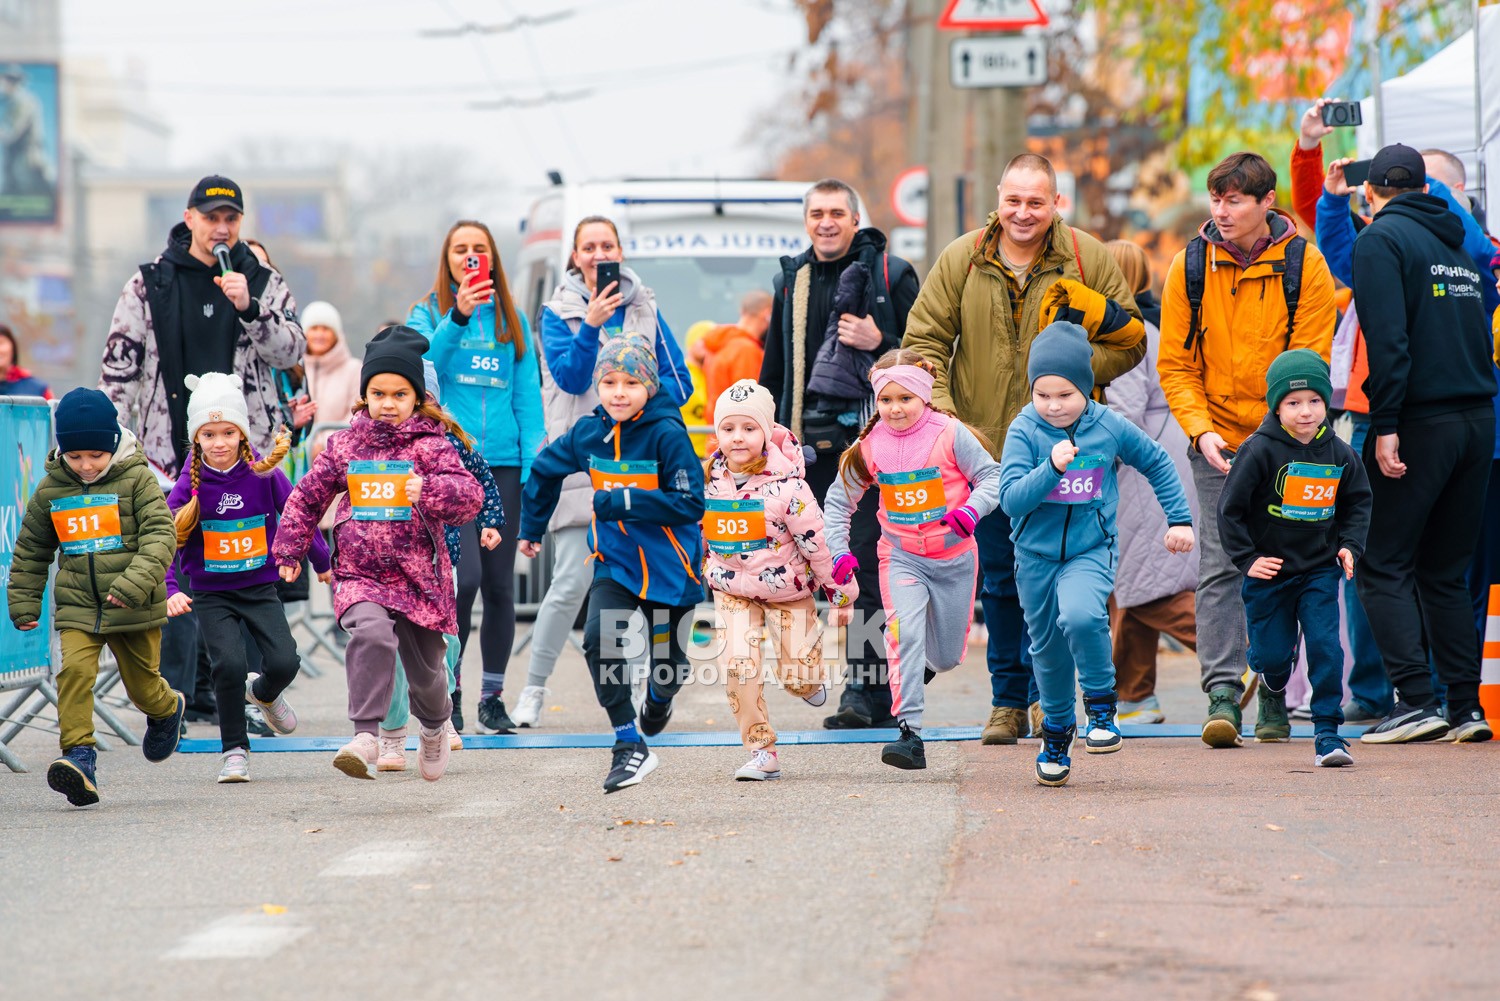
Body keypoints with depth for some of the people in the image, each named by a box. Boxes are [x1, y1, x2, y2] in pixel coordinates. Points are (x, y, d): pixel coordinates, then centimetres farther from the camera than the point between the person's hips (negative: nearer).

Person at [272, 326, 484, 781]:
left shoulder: (430, 445, -2)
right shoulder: (344, 445, 6)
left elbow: (470, 495, -14)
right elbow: (308, 496, 17)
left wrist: (431, 490, -32)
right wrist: (290, 551, 17)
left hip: (418, 575, 0)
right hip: (358, 574, 0)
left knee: (425, 668, 15)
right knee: (371, 633, -31)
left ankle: (435, 727, 49)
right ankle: (365, 736, -35)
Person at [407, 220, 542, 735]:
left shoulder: (511, 320, 14)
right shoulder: (429, 313, 6)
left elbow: (527, 396, 11)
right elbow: (423, 364, -13)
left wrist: (533, 465, 1)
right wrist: (458, 317, -26)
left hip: (503, 461, 3)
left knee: (499, 583, 4)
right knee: (465, 574, -15)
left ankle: (493, 697, 13)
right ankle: (447, 690, -1)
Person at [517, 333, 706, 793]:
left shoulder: (667, 435, -18)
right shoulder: (590, 433, -4)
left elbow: (690, 504, -23)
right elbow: (545, 469, 16)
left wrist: (623, 502, -28)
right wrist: (531, 528, 25)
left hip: (668, 564, -3)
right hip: (614, 561, 3)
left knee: (668, 659, 12)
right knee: (599, 638, -22)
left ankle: (657, 701, 52)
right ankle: (629, 747, -13)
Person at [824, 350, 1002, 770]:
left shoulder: (950, 434, -12)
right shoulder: (870, 445, -4)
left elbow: (991, 476, -9)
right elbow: (839, 500, 7)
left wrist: (972, 509, -28)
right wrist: (838, 551, -4)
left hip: (954, 556, 0)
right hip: (901, 557, 0)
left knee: (947, 656, 11)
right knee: (904, 632, -24)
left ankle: (923, 662, 51)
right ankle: (909, 734, -27)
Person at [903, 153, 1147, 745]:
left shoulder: (1088, 260, -2)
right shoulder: (962, 260, 0)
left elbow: (1130, 342, 1)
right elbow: (925, 338, 2)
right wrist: (940, 412, -11)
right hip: (986, 445, 2)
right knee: (1000, 579, 8)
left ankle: (1047, 692, 9)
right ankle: (1008, 701, 16)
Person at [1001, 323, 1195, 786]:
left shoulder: (1110, 428, -6)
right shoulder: (1024, 432, -9)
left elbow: (1157, 463, 11)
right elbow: (1011, 499, -17)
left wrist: (1179, 519, 12)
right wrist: (1051, 468, -30)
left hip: (1091, 551, -2)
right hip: (1036, 555, 2)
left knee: (1081, 616, -30)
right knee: (1048, 647, 12)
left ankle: (1102, 705, -9)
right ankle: (1057, 733, 34)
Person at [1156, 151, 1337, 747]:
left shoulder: (1303, 265, -7)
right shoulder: (1191, 266, -3)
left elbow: (1311, 363, -5)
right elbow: (1175, 364, 1)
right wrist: (1201, 430, -14)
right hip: (1217, 442, 0)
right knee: (1220, 565, -8)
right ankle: (1222, 693, -10)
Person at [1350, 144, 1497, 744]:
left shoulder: (1381, 239, -5)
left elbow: (1387, 338, -16)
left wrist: (1386, 424, -18)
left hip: (1421, 420, -7)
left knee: (1383, 565, -2)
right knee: (1447, 571, 12)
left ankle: (1417, 701, -12)